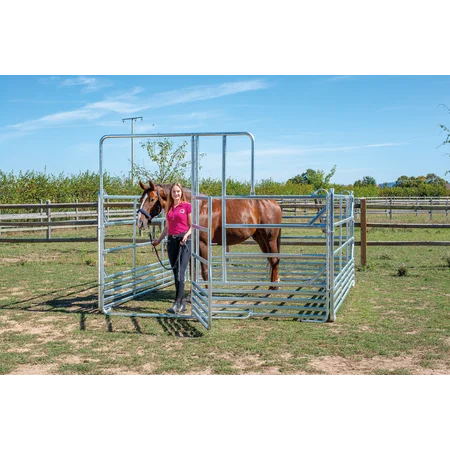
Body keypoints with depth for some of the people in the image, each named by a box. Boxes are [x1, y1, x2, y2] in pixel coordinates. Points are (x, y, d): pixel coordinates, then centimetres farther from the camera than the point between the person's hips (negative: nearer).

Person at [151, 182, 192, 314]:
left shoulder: (187, 206, -1)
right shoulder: (168, 208, 14)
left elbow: (191, 226, -1)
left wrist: (186, 235, -18)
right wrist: (158, 240, 17)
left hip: (184, 240, -6)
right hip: (171, 240, 6)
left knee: (180, 272, -14)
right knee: (176, 273, 6)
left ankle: (177, 304, -17)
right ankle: (183, 304, 12)